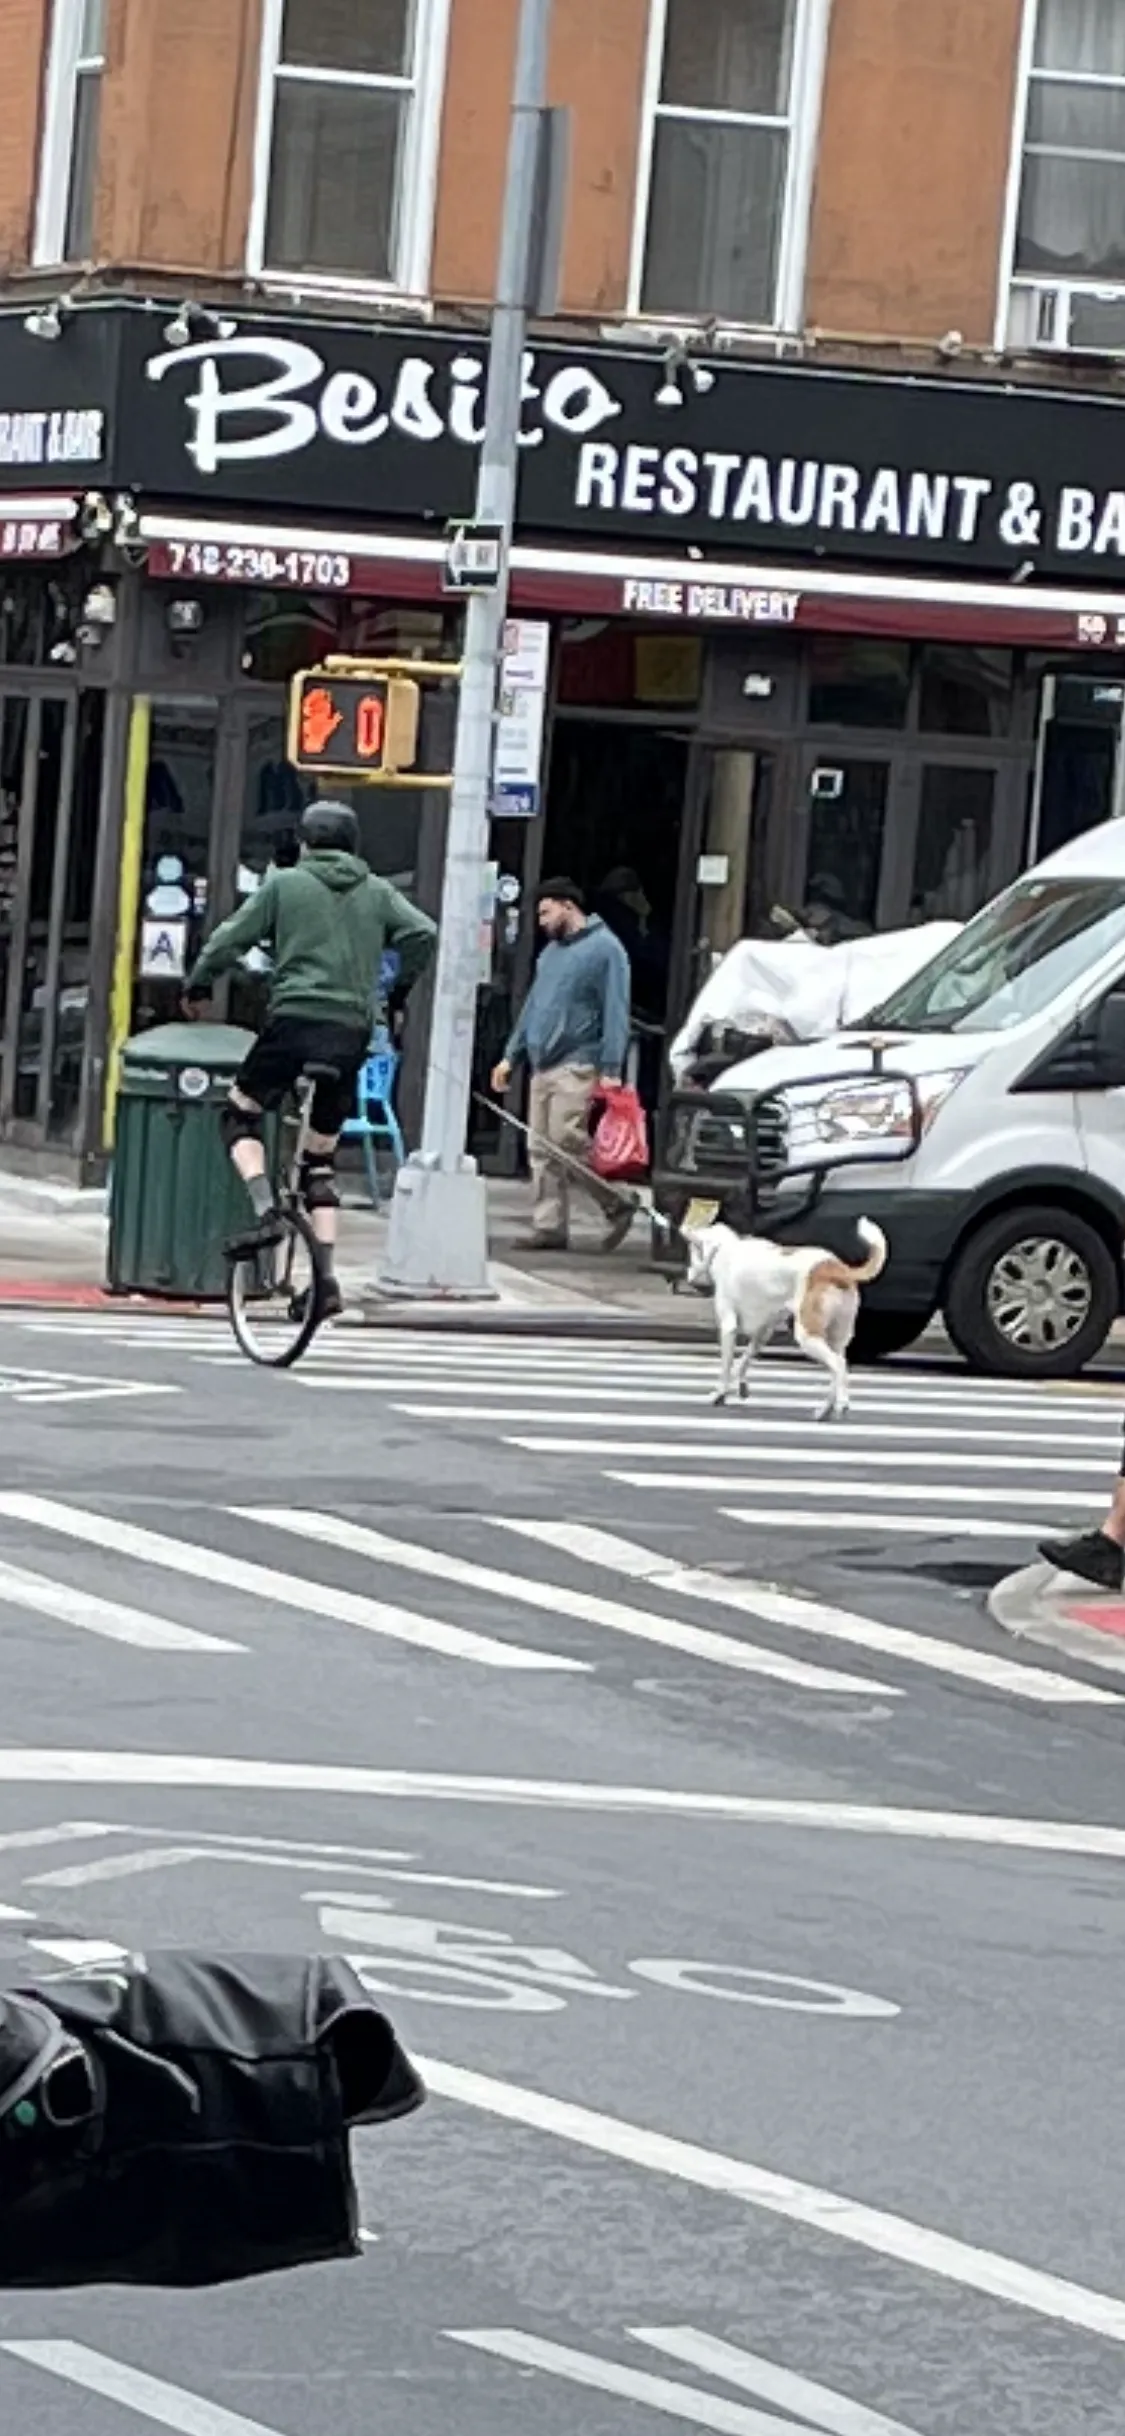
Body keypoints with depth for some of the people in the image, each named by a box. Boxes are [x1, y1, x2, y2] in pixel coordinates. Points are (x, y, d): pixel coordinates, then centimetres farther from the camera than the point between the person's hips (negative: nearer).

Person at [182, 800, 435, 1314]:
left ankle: (265, 1212, -6)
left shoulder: (285, 884, 5)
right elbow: (423, 934, 1)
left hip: (295, 1020, -4)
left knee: (241, 1113, 17)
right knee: (322, 1159, 13)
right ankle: (327, 1277, 5)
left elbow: (232, 938, 4)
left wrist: (197, 987, 19)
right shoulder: (377, 893, 13)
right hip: (353, 1031, 4)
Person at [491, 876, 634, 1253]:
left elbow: (615, 1012, -11)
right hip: (543, 1065, 8)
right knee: (542, 1151, 4)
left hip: (576, 1065, -8)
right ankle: (549, 1227, 6)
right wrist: (512, 1055, 20)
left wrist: (611, 1068, -18)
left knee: (567, 1141, -16)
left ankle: (617, 1206, -2)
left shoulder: (603, 949, -5)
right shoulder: (552, 951, 20)